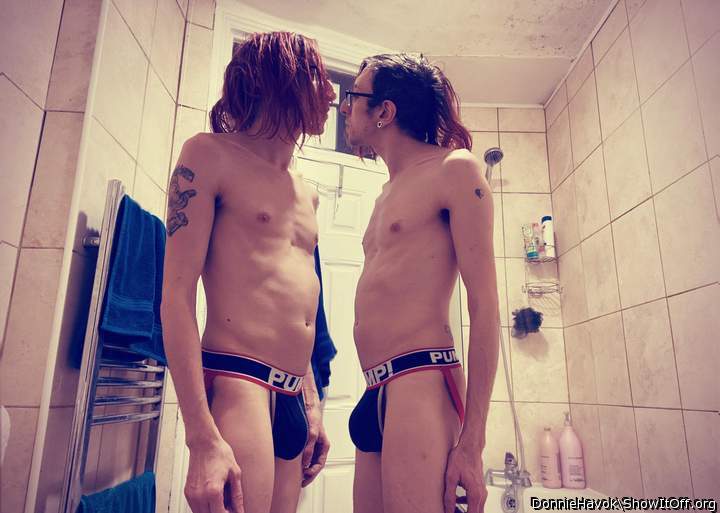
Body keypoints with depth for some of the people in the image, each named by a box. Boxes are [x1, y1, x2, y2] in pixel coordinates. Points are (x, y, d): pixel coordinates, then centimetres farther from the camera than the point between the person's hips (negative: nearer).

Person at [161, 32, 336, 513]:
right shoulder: (212, 154, -1)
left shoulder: (306, 195, 18)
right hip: (236, 383, -6)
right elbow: (176, 298, -9)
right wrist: (202, 437, -17)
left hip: (292, 398, 7)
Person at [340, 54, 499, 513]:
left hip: (422, 383, -8)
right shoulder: (390, 193, 22)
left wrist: (472, 439, -13)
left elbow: (485, 304, -9)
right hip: (378, 392, 8)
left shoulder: (453, 168, -2)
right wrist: (374, 397, 17)